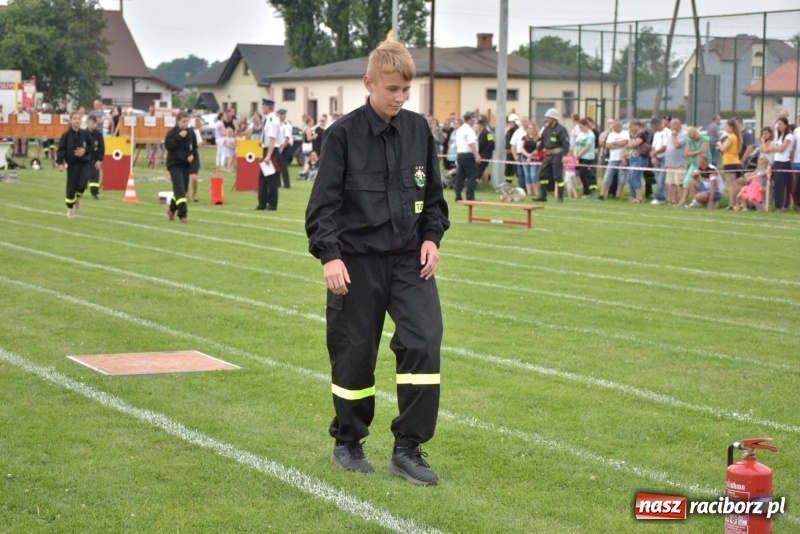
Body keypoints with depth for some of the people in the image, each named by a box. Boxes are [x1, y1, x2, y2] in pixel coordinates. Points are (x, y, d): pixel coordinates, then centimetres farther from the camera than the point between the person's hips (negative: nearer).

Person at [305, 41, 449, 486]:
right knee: (354, 355, 6)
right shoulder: (343, 133, -8)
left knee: (425, 343, -11)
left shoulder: (418, 129, 4)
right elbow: (324, 202, -8)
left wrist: (432, 237, 1)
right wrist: (329, 254, -18)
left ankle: (408, 449, -2)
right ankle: (348, 444, 26)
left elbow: (433, 194, 14)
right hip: (358, 261, -3)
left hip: (410, 258, 3)